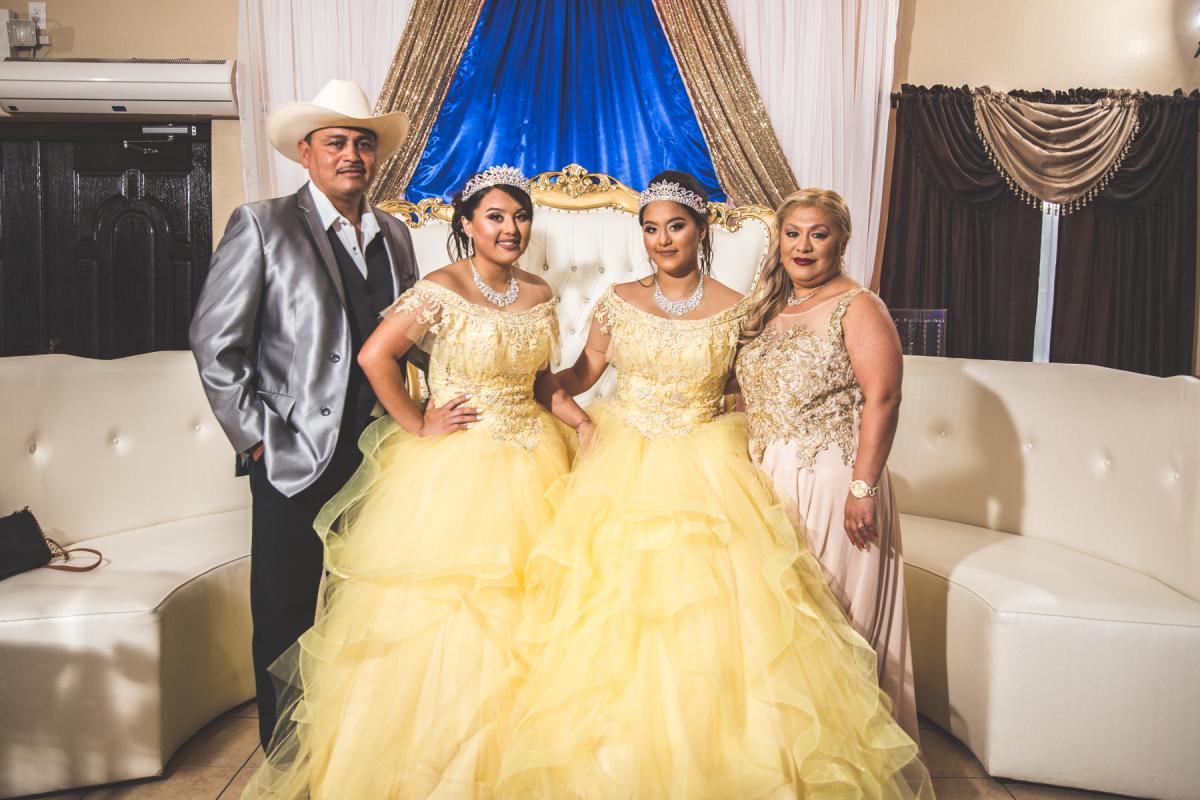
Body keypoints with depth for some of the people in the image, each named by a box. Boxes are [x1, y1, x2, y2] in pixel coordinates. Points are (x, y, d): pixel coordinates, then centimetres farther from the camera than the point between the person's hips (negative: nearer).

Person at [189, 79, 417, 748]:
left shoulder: (394, 234, 12)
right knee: (286, 618, 9)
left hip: (381, 458, 4)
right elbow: (215, 343, -6)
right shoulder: (262, 226, -4)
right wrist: (258, 437, -8)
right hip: (296, 460, -4)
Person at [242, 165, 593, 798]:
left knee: (513, 615, 12)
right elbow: (374, 356, -16)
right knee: (439, 611, 2)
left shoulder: (540, 295, 8)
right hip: (453, 468, -5)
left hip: (528, 463, 6)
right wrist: (419, 426, -14)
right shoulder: (442, 288, -11)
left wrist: (584, 423, 0)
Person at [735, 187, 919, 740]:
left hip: (829, 478, -7)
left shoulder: (857, 307, -7)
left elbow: (881, 399, -15)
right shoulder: (769, 308, 14)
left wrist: (862, 487, -21)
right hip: (769, 477, 7)